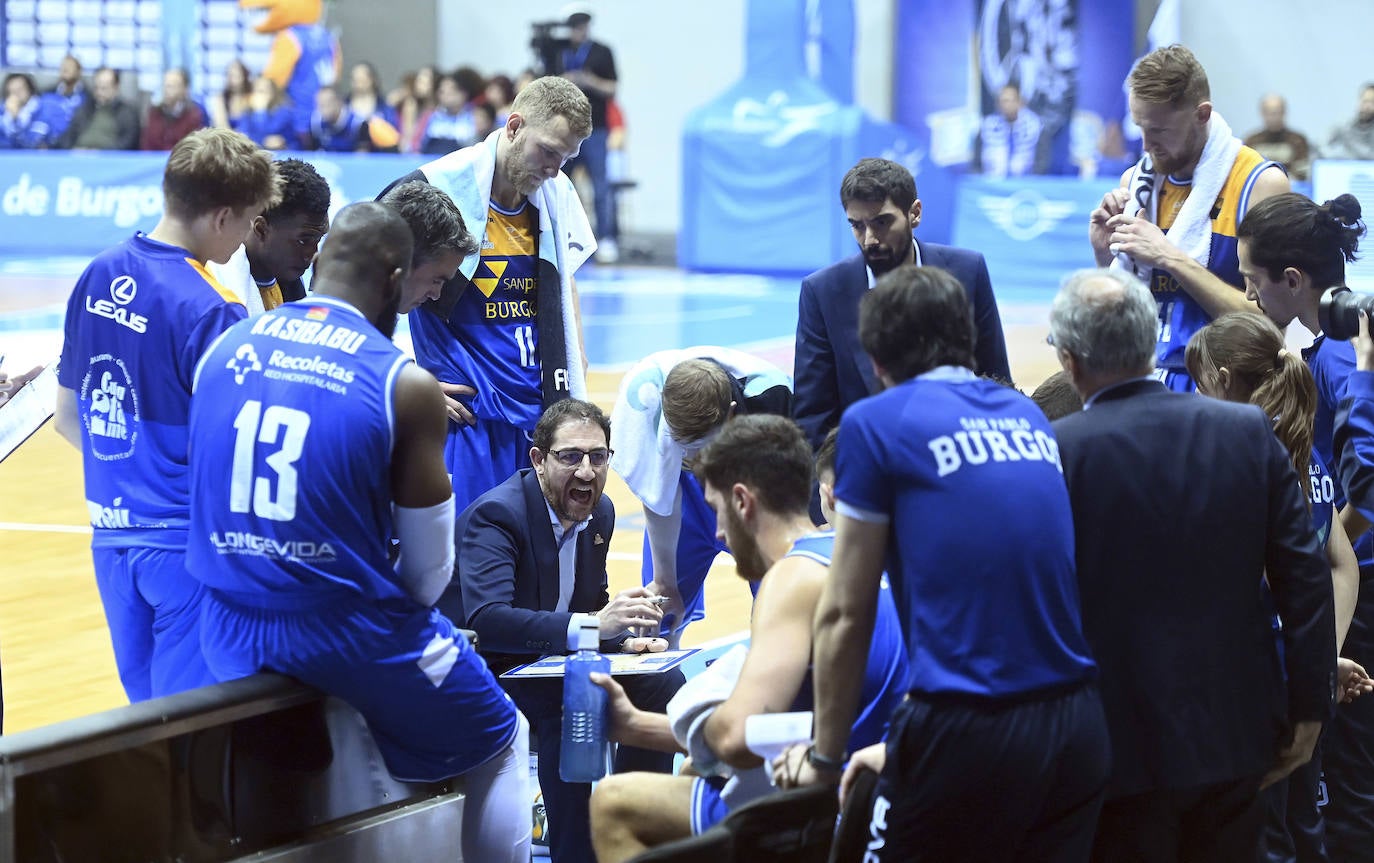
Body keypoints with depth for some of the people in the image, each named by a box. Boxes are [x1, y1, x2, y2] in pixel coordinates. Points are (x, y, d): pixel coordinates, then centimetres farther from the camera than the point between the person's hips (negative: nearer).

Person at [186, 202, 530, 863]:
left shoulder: (224, 350, 2)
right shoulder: (406, 385, -11)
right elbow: (429, 568, -4)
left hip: (231, 635, 5)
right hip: (351, 636, -5)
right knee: (503, 744, 19)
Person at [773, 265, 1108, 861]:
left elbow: (844, 616, 2)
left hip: (969, 733, -5)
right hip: (1079, 729, 5)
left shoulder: (877, 423, -1)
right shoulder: (1030, 417, 16)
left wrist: (825, 755, 15)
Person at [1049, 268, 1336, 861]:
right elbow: (1306, 575, -2)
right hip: (1236, 736, 4)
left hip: (1121, 743, -4)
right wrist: (1307, 710, 6)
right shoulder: (1250, 432, -3)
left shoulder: (1054, 452, -14)